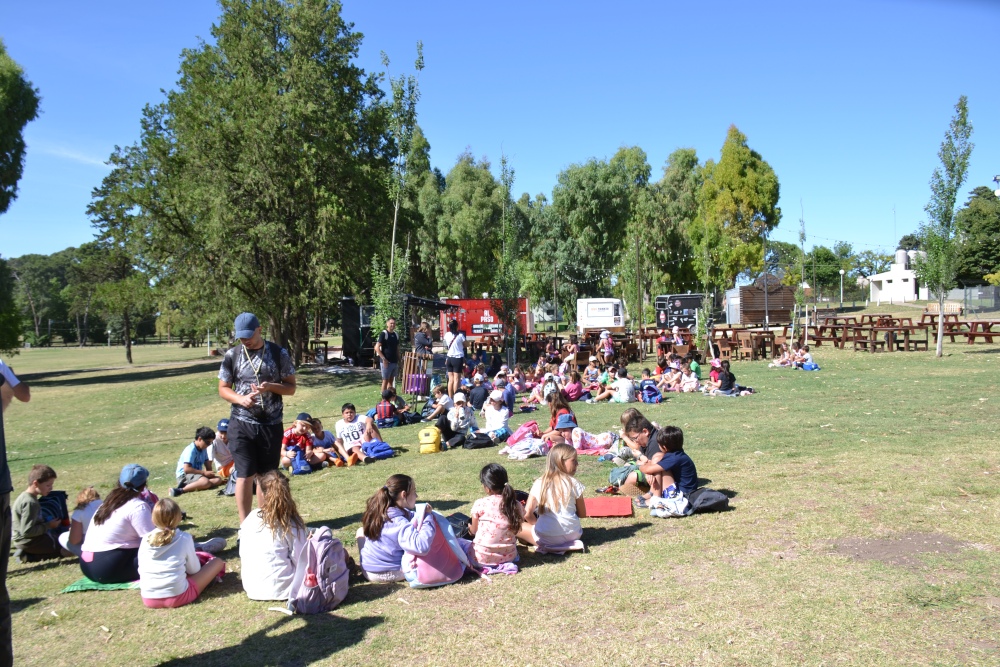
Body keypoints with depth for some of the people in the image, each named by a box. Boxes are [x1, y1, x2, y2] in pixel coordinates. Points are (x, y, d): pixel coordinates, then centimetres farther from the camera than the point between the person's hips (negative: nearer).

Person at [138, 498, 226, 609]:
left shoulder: (146, 539, 5)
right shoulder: (184, 538, -5)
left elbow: (141, 569, 16)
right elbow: (194, 570, 6)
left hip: (148, 599, 5)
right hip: (176, 597, -5)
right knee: (218, 562, 10)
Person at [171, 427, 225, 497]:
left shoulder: (203, 449, 11)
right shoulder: (191, 450, -15)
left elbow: (208, 466, 13)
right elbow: (186, 469, -23)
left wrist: (209, 473, -8)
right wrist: (204, 472, -20)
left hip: (197, 474, 9)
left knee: (218, 479, -14)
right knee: (205, 482, -35)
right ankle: (181, 490, -33)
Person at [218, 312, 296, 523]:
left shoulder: (279, 354, -1)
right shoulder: (232, 355, 1)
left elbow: (291, 387, 2)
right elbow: (223, 388, 6)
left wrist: (270, 386, -17)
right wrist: (240, 399, -14)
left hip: (271, 424, 0)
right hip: (241, 424, 0)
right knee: (245, 475, -1)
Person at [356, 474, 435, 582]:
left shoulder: (379, 510, -3)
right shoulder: (399, 524, -28)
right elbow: (421, 546, -41)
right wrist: (427, 518, -30)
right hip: (392, 573, -6)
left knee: (361, 531, 32)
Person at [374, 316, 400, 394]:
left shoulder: (396, 335, 11)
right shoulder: (383, 334, -9)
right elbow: (377, 347, -14)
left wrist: (399, 360, 11)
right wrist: (383, 359, -18)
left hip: (394, 362, 6)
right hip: (386, 362, -6)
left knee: (391, 381, 11)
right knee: (385, 380, -2)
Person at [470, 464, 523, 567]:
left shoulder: (480, 504, -11)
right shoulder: (516, 505, -4)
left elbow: (473, 530, 3)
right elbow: (515, 530, 7)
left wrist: (470, 527, 26)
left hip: (481, 558, -3)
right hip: (508, 556, 4)